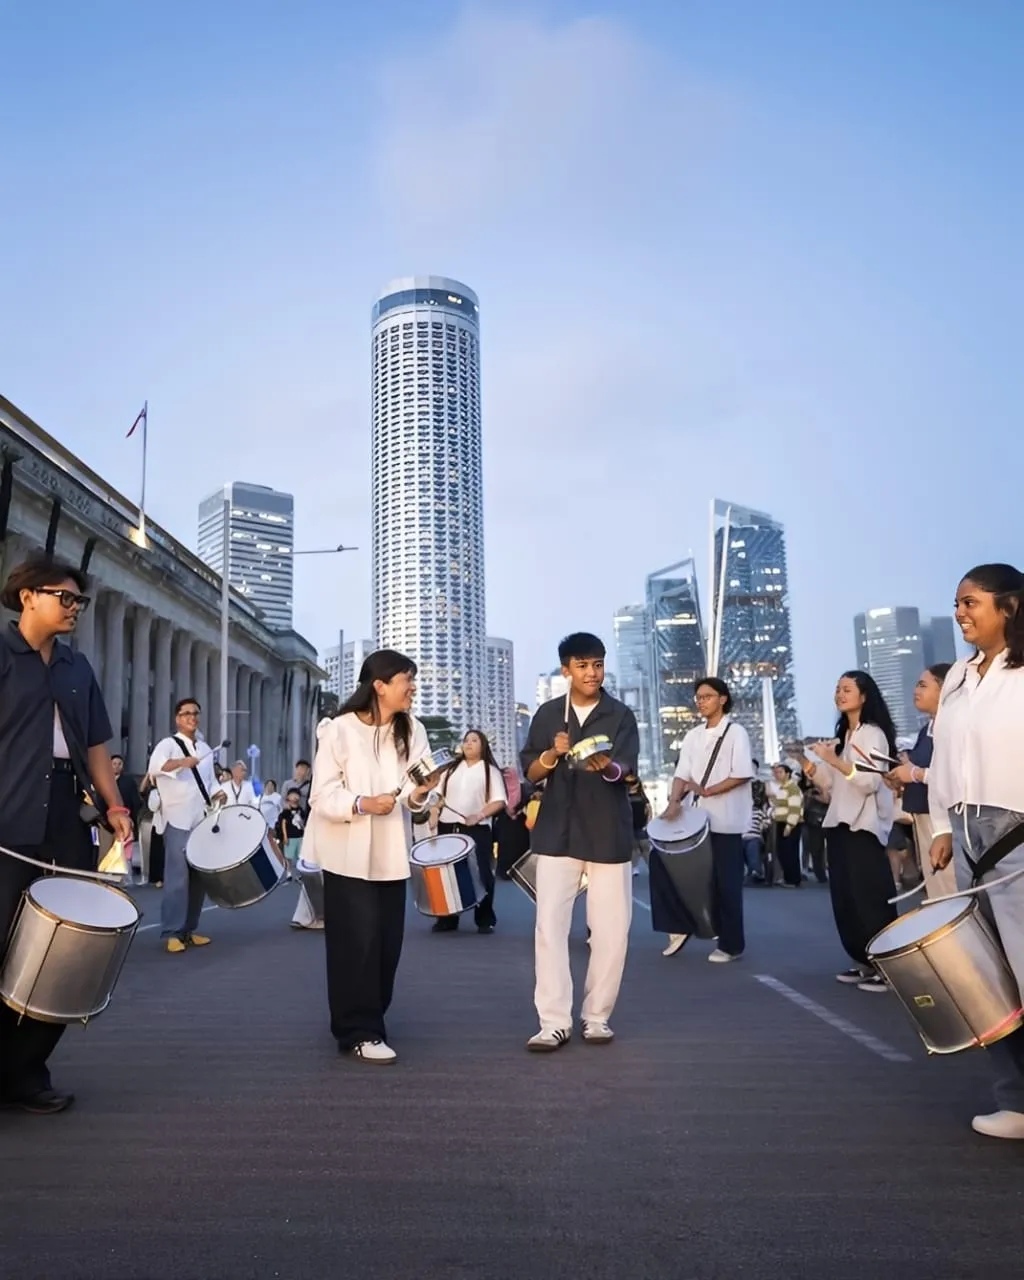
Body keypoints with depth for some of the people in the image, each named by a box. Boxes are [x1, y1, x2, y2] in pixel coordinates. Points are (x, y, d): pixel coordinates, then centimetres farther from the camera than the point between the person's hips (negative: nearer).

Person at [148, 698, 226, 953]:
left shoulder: (205, 749, 18)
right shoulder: (168, 744, -3)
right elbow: (155, 766, -23)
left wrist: (218, 792, 2)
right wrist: (181, 762, -39)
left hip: (203, 820, 7)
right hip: (178, 821, -6)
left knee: (199, 876, 9)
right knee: (178, 876, -11)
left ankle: (189, 929, 18)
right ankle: (171, 933, -5)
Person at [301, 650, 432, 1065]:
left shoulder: (412, 731, 3)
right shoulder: (339, 730, -12)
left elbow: (413, 796, -2)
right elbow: (323, 797, -14)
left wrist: (418, 794, -25)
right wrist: (363, 804, -30)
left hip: (391, 853, 5)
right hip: (348, 853, -5)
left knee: (388, 943, 10)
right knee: (357, 943, -6)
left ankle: (367, 1019, 29)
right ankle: (360, 1031, 4)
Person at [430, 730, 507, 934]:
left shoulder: (490, 771, 5)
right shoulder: (451, 769, 17)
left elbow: (499, 801, -4)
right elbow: (439, 796, 17)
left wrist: (479, 816, -18)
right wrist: (433, 817, 1)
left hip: (477, 830, -4)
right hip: (448, 827, 4)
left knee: (481, 873, -4)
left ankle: (485, 919, 6)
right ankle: (446, 919, 13)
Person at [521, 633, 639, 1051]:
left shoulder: (620, 715, 0)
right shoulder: (548, 714, 5)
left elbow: (626, 769, -13)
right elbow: (530, 772, 6)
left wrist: (606, 765, -36)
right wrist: (553, 754, -15)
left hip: (609, 835, -1)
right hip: (557, 834, 1)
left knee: (610, 928, 4)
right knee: (550, 925, -4)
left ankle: (597, 1015, 19)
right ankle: (554, 1021, 2)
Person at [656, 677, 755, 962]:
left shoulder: (735, 732, -5)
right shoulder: (693, 736, 12)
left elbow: (742, 775, -13)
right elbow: (682, 774, 6)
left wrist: (707, 791, -16)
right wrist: (674, 802, -11)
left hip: (725, 820, -6)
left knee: (726, 883, 2)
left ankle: (731, 945, 14)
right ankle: (678, 925, 13)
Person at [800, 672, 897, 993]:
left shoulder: (873, 734, -6)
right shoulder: (841, 736, 18)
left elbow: (871, 782, -18)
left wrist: (835, 761, -24)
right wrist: (806, 763, 4)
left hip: (864, 826, -8)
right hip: (839, 823, 8)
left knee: (870, 898, -9)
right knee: (845, 899, 8)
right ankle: (864, 962, 16)